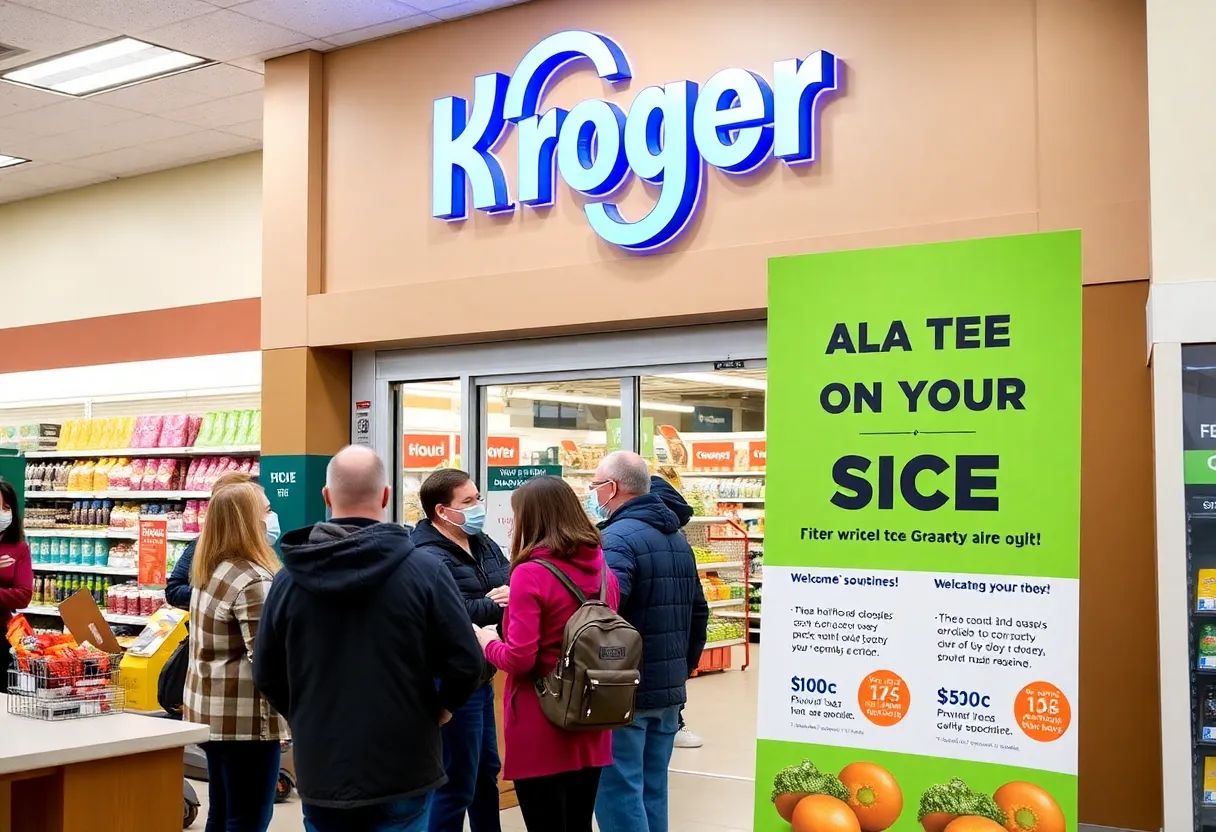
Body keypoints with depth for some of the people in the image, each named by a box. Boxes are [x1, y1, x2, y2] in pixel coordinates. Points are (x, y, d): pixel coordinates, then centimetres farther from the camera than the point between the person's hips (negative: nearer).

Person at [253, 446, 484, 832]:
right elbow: (466, 663, -12)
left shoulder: (289, 578, -3)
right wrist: (439, 707, 8)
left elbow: (266, 673, 5)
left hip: (321, 772, 3)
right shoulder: (424, 570, -13)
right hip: (400, 770, -2)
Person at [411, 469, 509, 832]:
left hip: (480, 677, 10)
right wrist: (496, 605, -18)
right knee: (456, 784, 0)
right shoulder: (429, 558, -20)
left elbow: (512, 586, 5)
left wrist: (513, 595, -18)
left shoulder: (484, 544, 10)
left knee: (487, 772, 22)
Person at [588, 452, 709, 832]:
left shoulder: (618, 538, -15)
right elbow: (698, 612, 20)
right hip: (668, 690, 9)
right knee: (652, 790, 15)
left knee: (618, 793, -2)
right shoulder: (677, 538, 14)